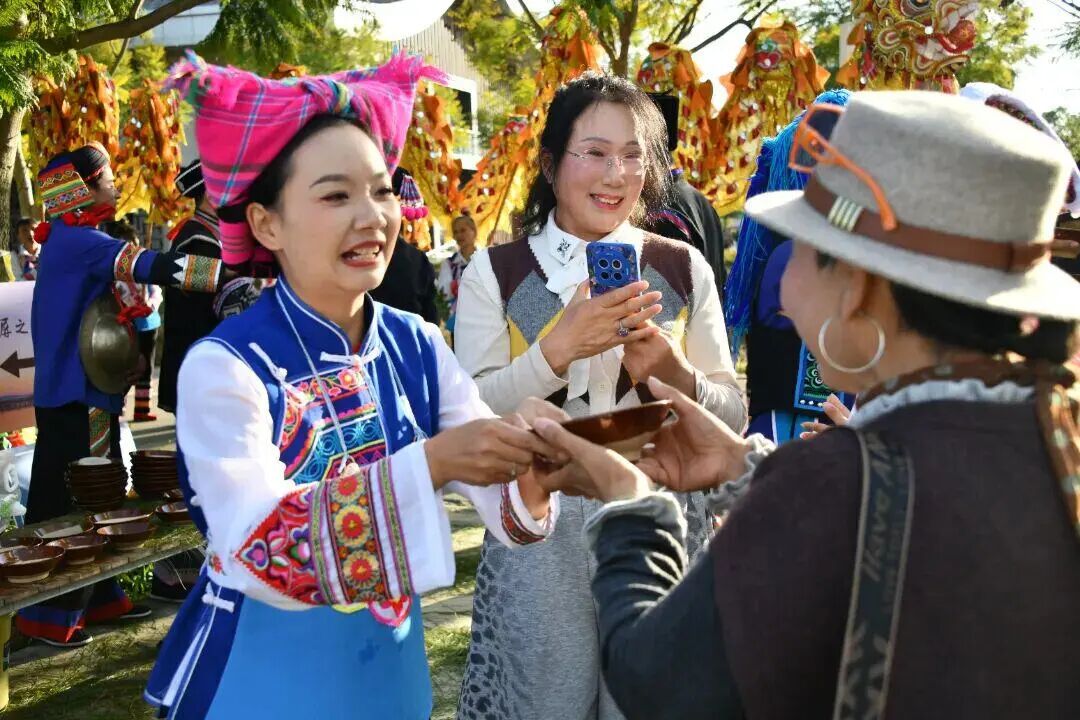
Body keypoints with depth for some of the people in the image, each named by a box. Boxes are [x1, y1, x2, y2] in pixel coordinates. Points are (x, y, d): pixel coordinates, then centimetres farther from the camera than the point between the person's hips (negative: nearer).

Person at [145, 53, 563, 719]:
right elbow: (259, 551, -30)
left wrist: (531, 465, -32)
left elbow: (504, 500, -9)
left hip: (392, 663, 5)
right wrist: (431, 462, -39)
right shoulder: (225, 365, -19)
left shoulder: (417, 345, -5)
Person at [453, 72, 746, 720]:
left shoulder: (684, 268, 4)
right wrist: (557, 350, -23)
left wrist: (676, 372, -16)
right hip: (540, 532, -1)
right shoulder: (495, 272, -1)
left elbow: (732, 416, 4)